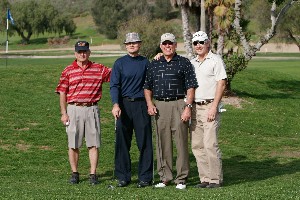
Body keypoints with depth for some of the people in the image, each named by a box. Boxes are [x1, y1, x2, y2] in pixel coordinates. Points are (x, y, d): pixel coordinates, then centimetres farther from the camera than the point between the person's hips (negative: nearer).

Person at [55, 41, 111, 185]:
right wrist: (63, 113, -1)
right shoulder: (68, 71, 5)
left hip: (92, 109, 0)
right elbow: (62, 93, 4)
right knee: (73, 144, 3)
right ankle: (74, 173, 13)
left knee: (93, 144, 0)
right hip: (74, 109, 0)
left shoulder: (99, 69, 7)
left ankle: (93, 174, 6)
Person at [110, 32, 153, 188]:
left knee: (145, 142, -1)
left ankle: (145, 177, 6)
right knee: (122, 142, 2)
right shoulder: (119, 63, 5)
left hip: (141, 105, 0)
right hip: (124, 105, 0)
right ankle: (123, 176, 10)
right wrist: (116, 105, -17)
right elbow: (114, 85, -3)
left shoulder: (145, 62, 10)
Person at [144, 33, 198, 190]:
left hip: (178, 104, -3)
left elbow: (191, 87, 0)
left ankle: (181, 179, 2)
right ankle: (164, 177, 13)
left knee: (181, 142, -4)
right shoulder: (154, 65, 15)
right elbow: (147, 87, 18)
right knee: (162, 144, 6)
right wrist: (149, 104, 3)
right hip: (159, 106, 4)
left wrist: (188, 107, -10)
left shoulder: (184, 63, 4)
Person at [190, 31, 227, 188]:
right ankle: (205, 178, 10)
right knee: (197, 145, 5)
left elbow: (221, 84, -8)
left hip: (209, 106, -7)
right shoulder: (191, 63, 17)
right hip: (194, 107, 7)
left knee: (210, 144, -12)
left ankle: (216, 179, -6)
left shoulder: (215, 60, -2)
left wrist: (214, 106, -15)